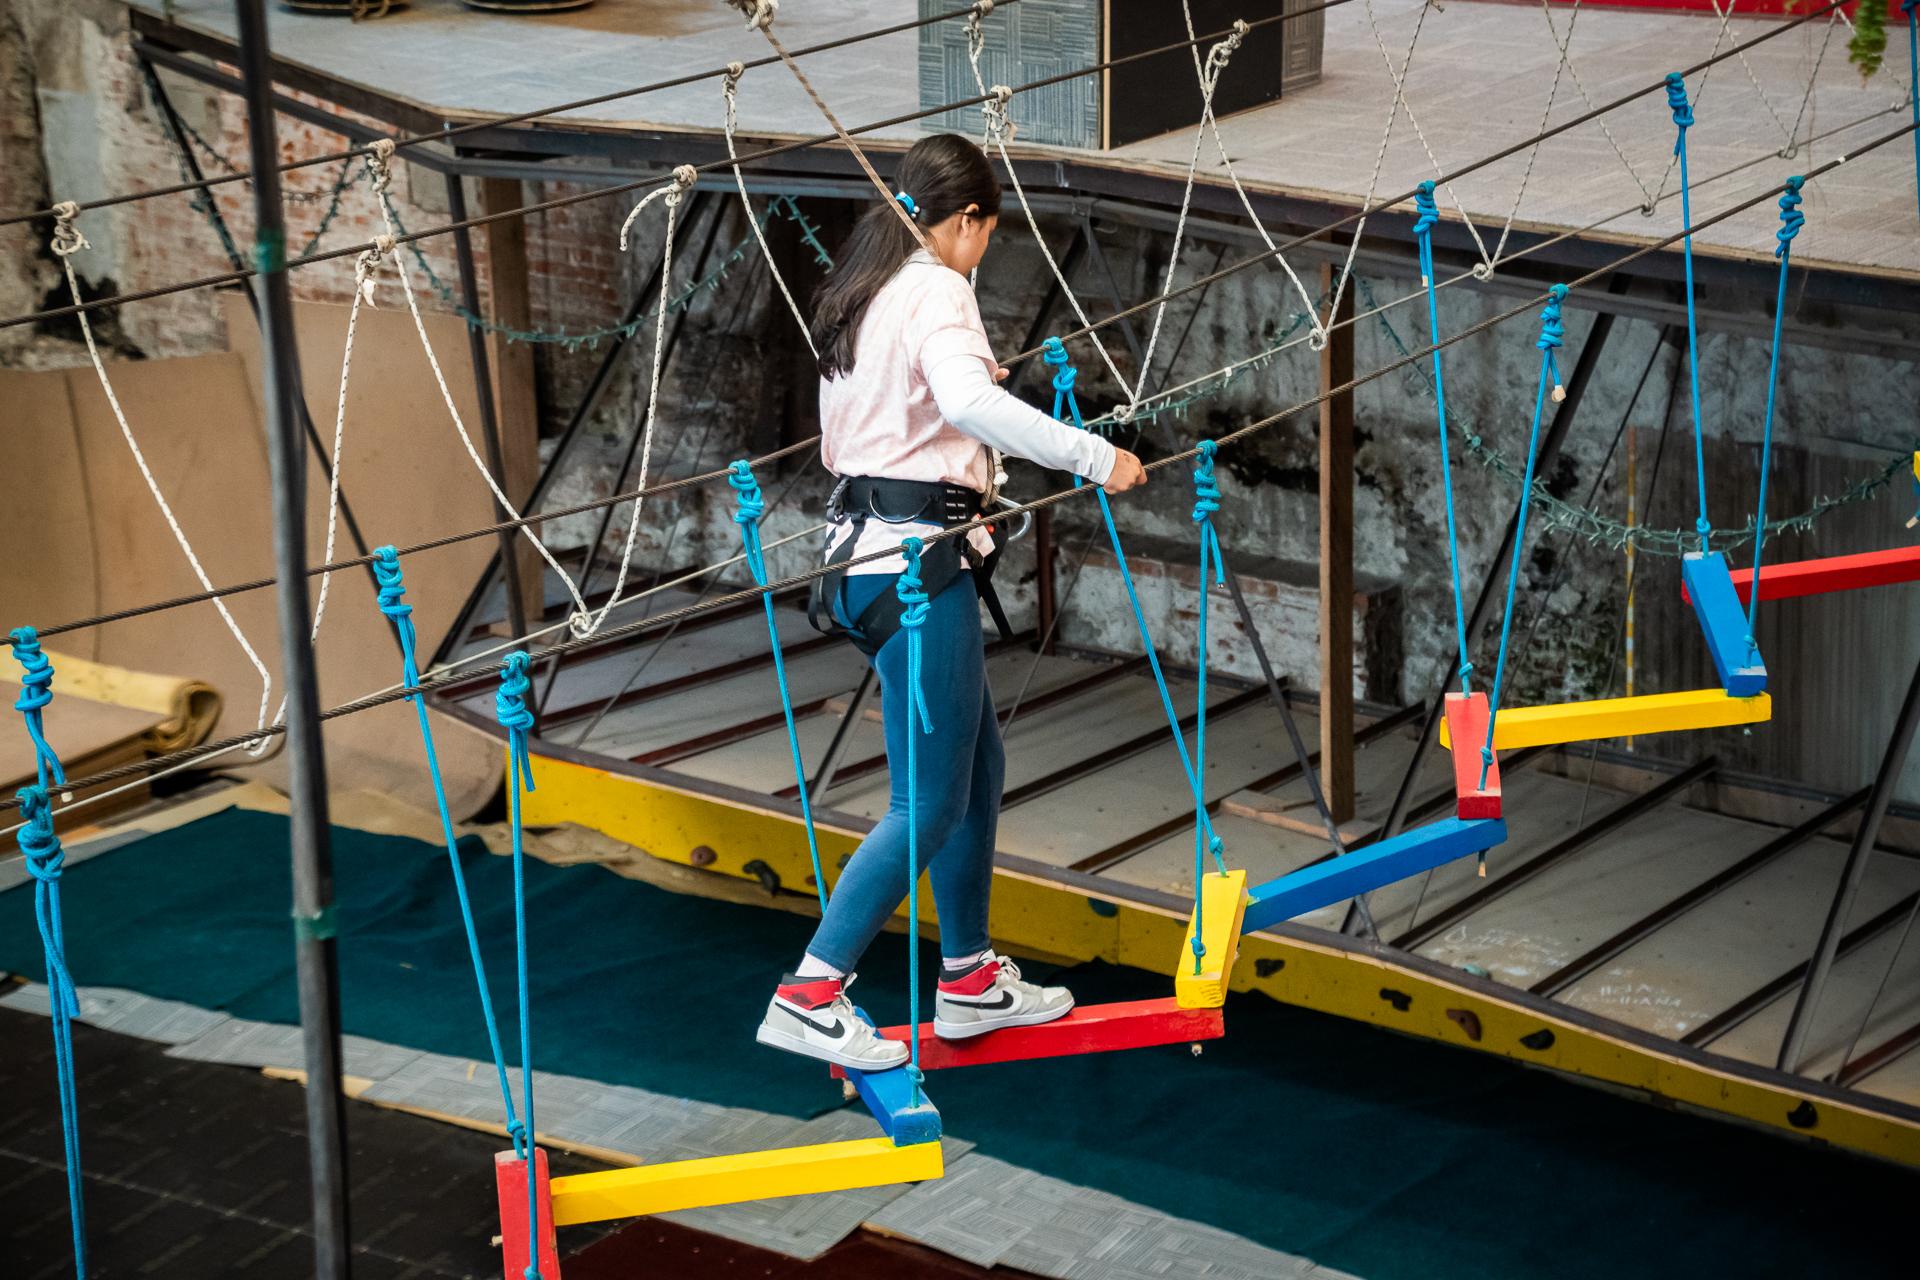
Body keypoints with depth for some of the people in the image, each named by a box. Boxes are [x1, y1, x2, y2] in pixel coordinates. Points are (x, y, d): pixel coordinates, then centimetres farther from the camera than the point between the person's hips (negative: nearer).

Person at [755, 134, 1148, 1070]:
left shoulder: (860, 292, 16)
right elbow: (972, 407, -32)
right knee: (930, 801, -5)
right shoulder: (936, 291, -12)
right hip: (919, 562, -10)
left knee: (977, 763, 19)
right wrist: (1094, 457, -27)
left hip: (863, 546, 10)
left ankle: (970, 981, 27)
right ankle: (809, 995, -7)